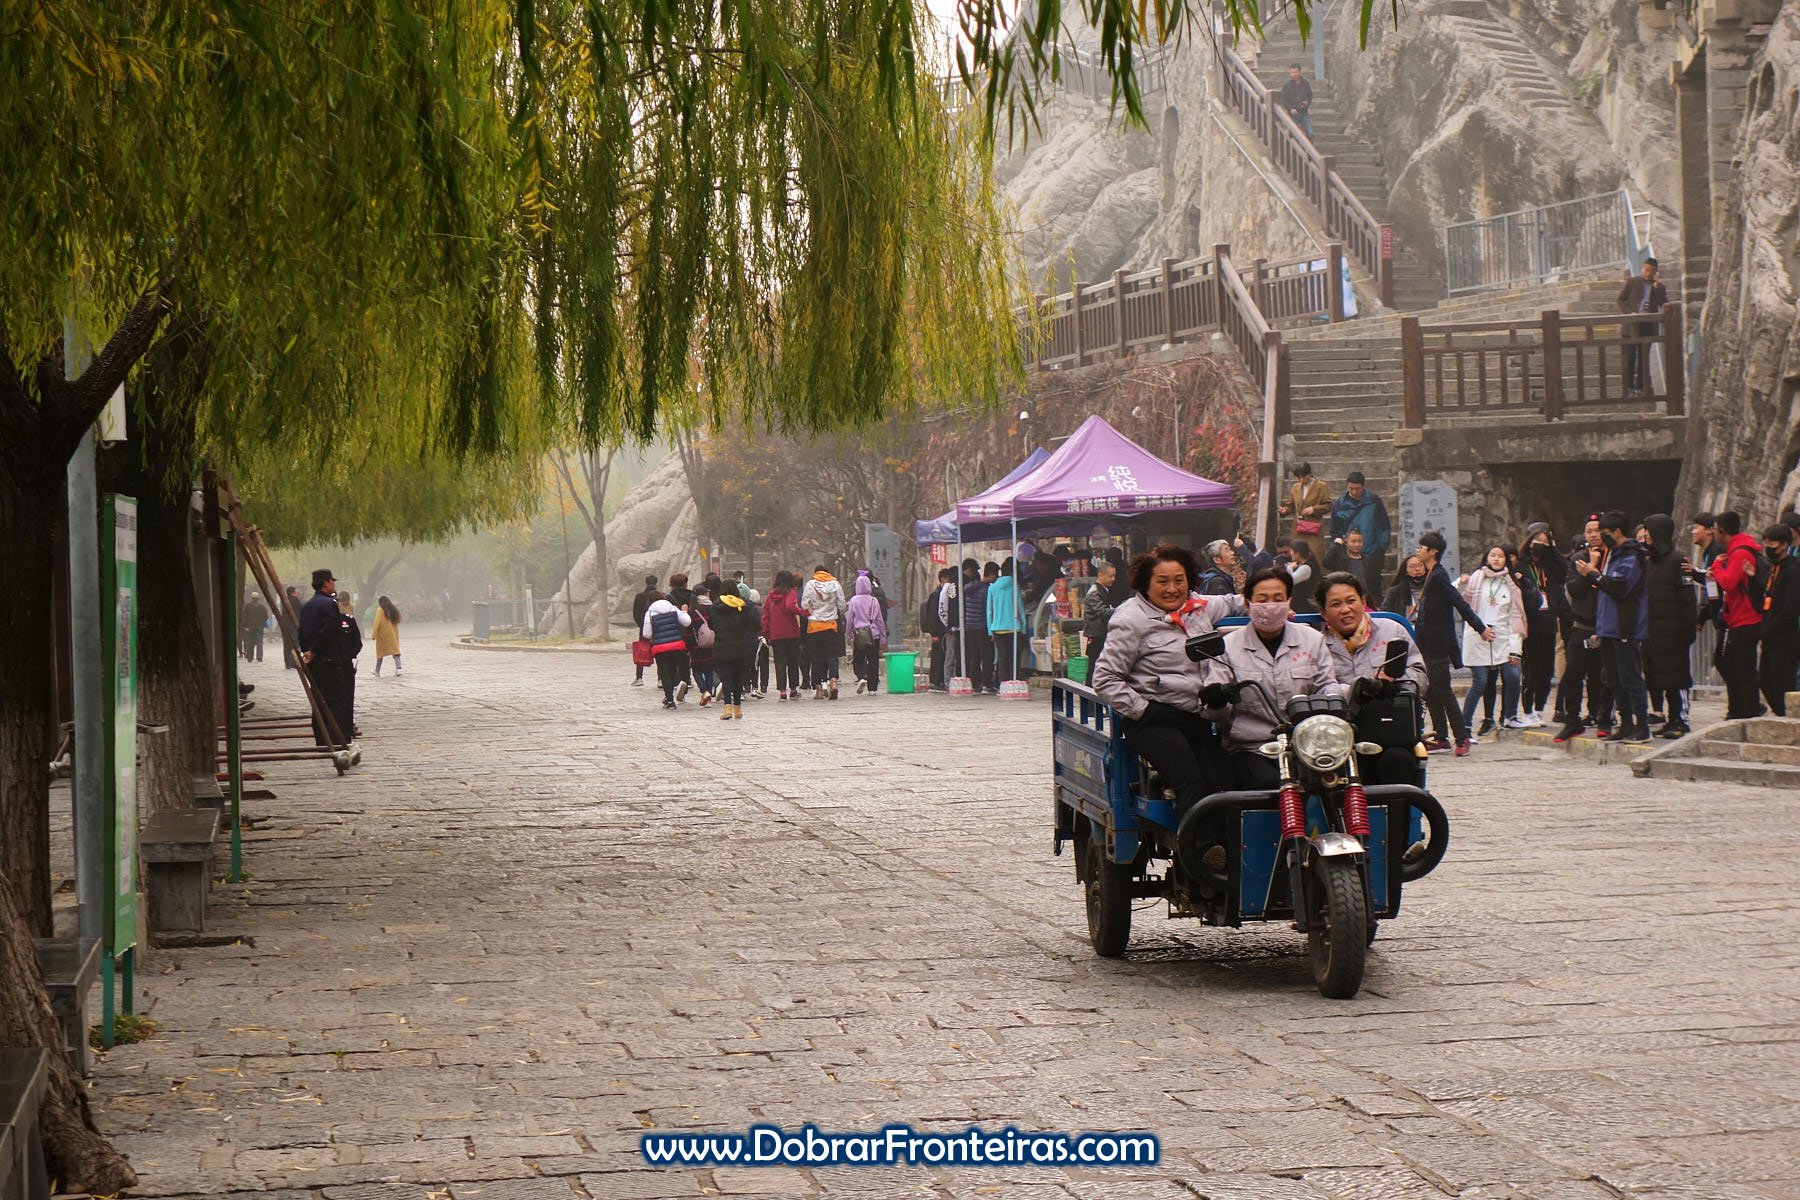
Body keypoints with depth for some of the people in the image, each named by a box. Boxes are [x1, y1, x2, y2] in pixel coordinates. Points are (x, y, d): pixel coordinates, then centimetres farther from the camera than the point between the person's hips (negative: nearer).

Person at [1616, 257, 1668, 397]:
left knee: (1643, 358, 4)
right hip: (1632, 325, -2)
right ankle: (1629, 387, 0)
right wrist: (1630, 312, -11)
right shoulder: (1632, 282, 6)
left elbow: (1664, 304, 0)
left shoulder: (1659, 286, 11)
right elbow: (1621, 300, 5)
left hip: (1648, 326, 2)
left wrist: (1657, 287, -10)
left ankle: (1640, 387, 10)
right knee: (1630, 356, -5)